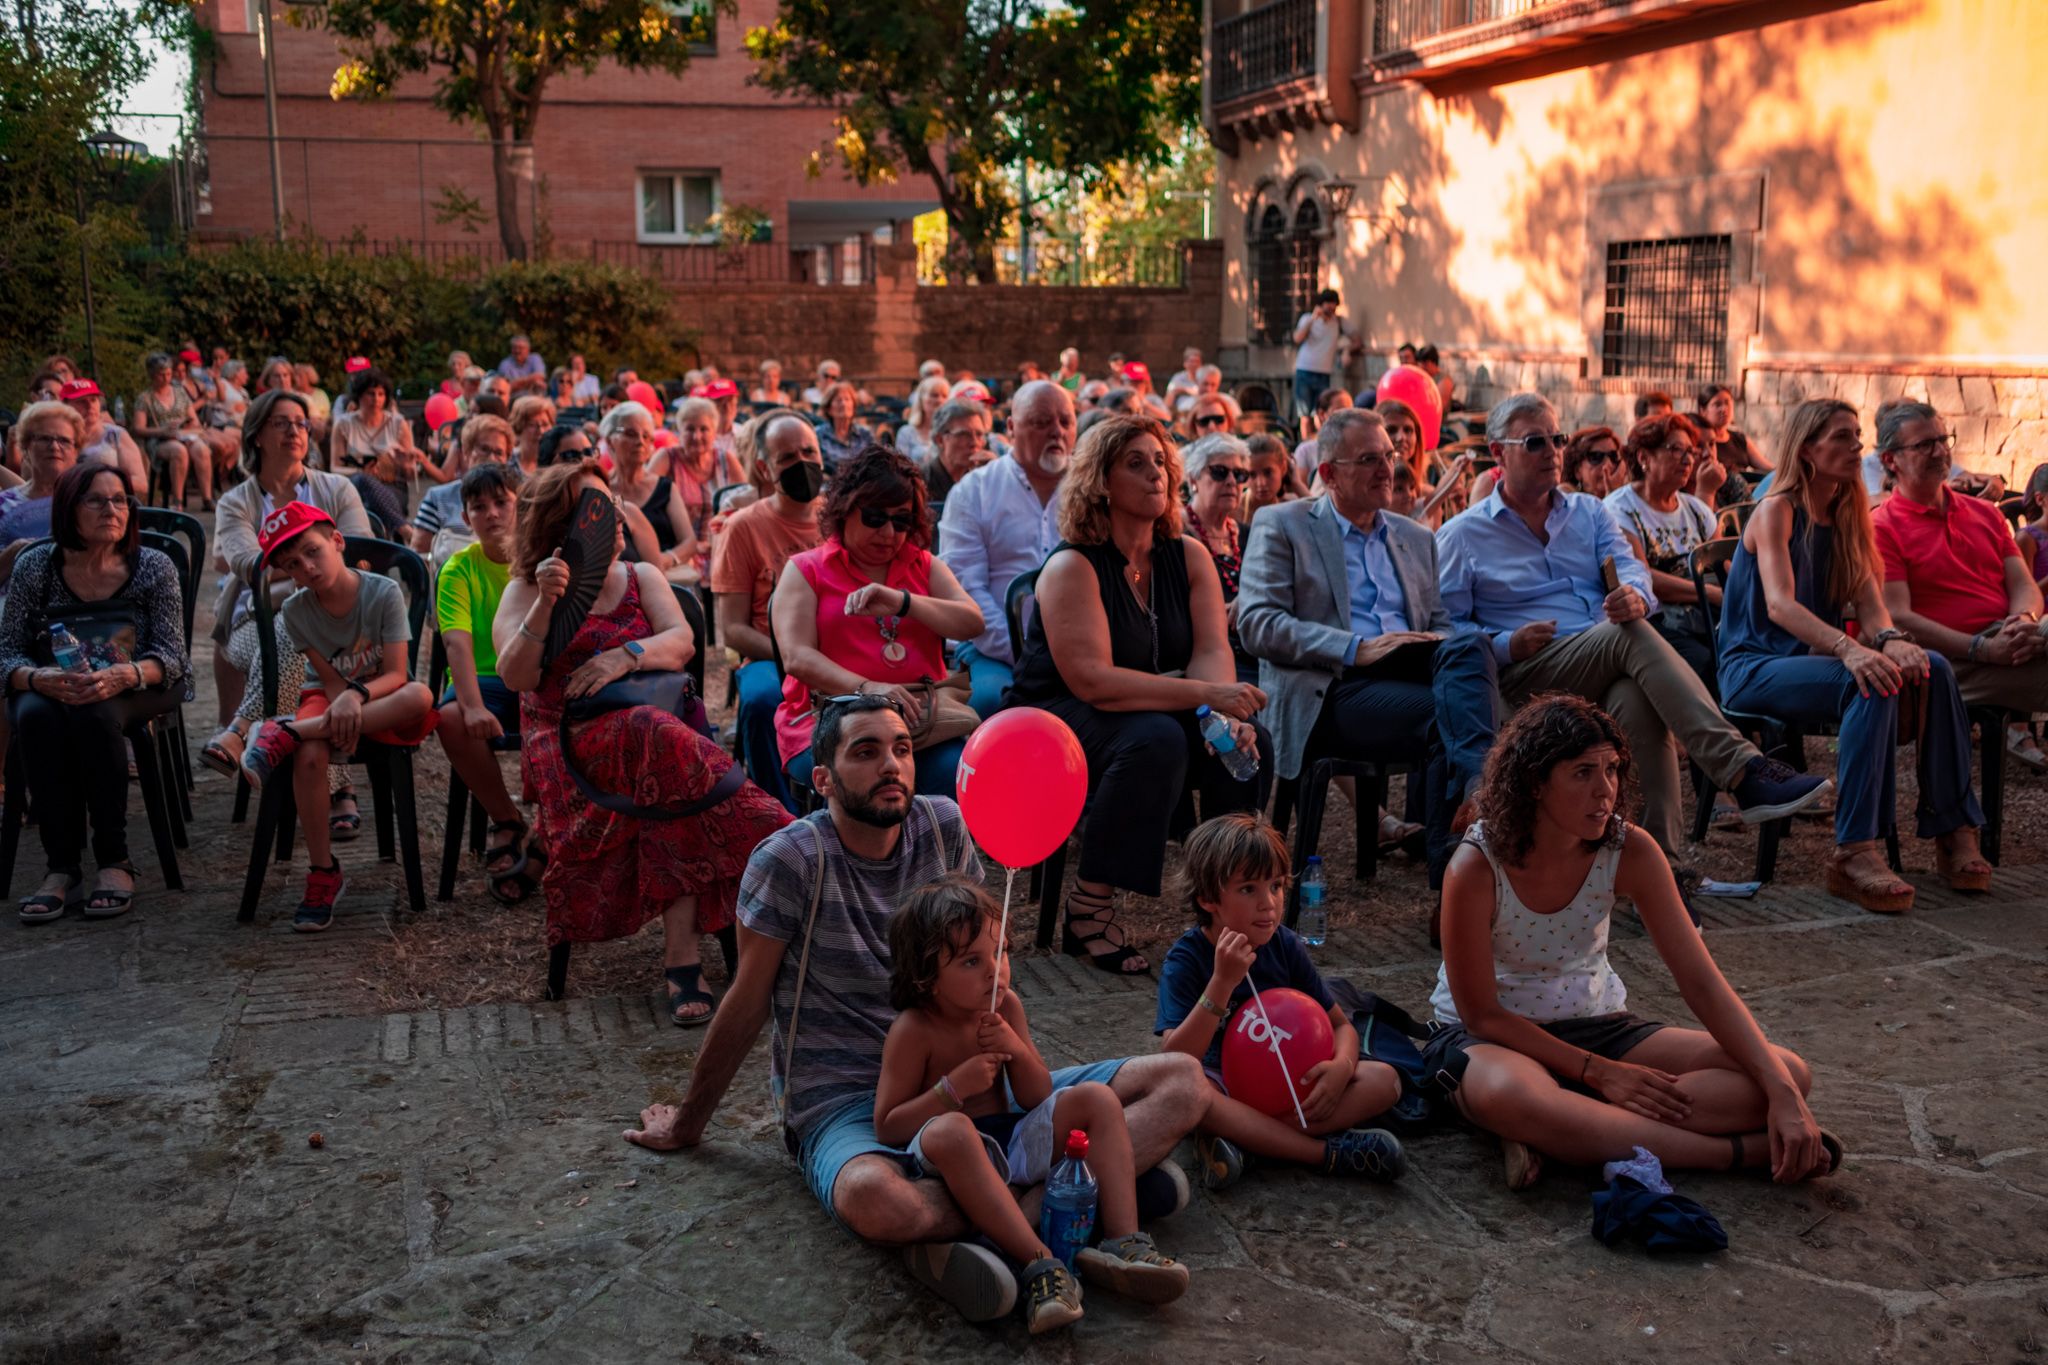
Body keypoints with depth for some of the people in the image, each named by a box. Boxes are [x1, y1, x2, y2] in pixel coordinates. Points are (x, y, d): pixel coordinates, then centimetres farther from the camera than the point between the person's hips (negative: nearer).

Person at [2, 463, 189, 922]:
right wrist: (42, 679, -25)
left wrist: (121, 676, -29)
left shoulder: (154, 567, -2)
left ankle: (115, 863, -28)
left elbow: (171, 655, -7)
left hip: (135, 692, -1)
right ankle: (62, 868, -29)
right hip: (51, 690, 1)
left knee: (94, 714, -36)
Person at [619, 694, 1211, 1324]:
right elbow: (747, 1005, 0)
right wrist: (687, 1125, 9)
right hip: (843, 1103, -5)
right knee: (872, 1197, -43)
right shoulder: (790, 860, -10)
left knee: (1183, 1082, -11)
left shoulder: (946, 827, 2)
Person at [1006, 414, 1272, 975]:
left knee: (1248, 740, -20)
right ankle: (1088, 911, -23)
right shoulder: (1072, 566, -18)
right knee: (1155, 740, -35)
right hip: (1053, 717, -6)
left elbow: (1212, 650, -8)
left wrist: (1228, 714, -31)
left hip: (1152, 710, 6)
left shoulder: (1189, 556, 3)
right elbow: (1093, 681, -28)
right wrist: (1207, 695, -33)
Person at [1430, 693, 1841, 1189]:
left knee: (1792, 1074, -14)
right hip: (1492, 1036, -5)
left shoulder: (1629, 852, -13)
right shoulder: (1477, 868, -24)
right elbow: (1480, 1013, -16)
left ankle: (1551, 1134, -24)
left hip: (1596, 1027, 5)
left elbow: (1702, 981, -13)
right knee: (1510, 1095, -44)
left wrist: (1782, 1092, -23)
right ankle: (1744, 1153, -28)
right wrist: (1598, 1073, -18)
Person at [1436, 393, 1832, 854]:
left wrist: (1634, 595, -22)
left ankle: (1660, 852, -40)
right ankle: (1745, 771, -43)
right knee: (1632, 635, -33)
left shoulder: (1589, 511, 22)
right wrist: (1506, 645, -15)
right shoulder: (1460, 536, 9)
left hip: (1609, 665, 4)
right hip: (1526, 676, -3)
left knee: (1637, 700, -36)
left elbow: (1630, 566, 4)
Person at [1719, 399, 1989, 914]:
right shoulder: (1777, 511, -9)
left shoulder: (1848, 517, 14)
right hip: (1754, 668, -7)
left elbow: (1868, 600, 2)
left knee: (1931, 668, -18)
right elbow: (1779, 604, -24)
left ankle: (1954, 833, -16)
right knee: (1871, 685, -33)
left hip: (1812, 657, 7)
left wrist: (1890, 639, -23)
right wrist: (1849, 649, -41)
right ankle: (1855, 853, -38)